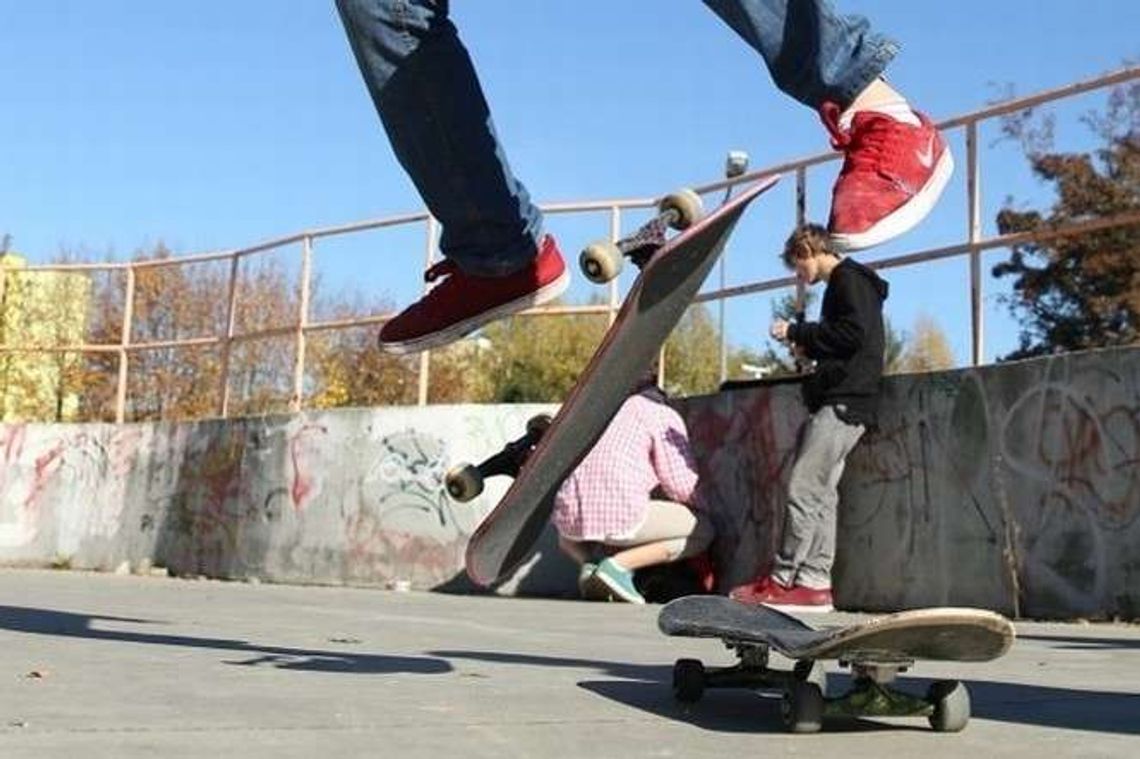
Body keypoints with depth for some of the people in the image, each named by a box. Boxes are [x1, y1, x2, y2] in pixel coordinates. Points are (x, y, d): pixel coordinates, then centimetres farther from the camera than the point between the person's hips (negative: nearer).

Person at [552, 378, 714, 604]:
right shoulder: (665, 415, 10)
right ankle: (618, 565, -6)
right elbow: (681, 485, 2)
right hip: (619, 516, -6)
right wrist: (707, 506, 23)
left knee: (568, 537, 42)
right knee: (703, 531, 13)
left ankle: (588, 562, 4)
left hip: (569, 514, 6)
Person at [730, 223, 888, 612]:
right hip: (837, 403, 10)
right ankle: (814, 582, 5)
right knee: (820, 492, 5)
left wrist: (796, 331, -10)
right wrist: (809, 347, 12)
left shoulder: (850, 280, -5)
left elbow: (852, 333, -18)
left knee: (803, 488, -13)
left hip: (844, 402, -10)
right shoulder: (843, 283, 24)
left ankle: (783, 581, -12)